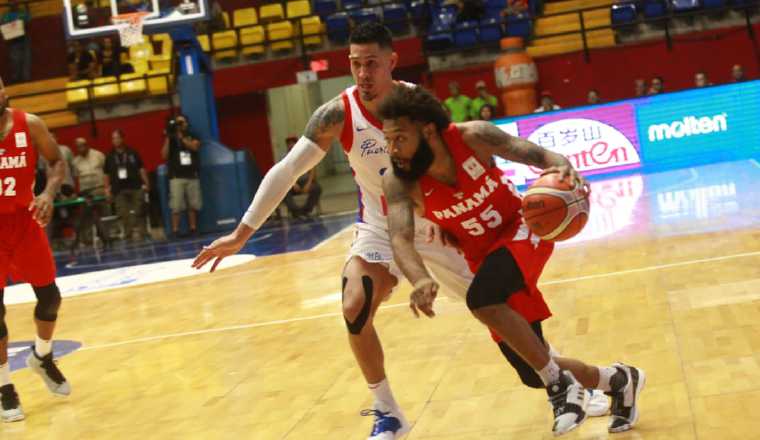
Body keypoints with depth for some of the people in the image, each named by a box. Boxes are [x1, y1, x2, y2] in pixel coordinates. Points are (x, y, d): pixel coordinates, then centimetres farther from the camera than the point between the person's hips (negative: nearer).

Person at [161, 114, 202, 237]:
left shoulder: (192, 137, 13)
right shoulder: (170, 139, 10)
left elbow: (195, 147, -8)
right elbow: (164, 156, -1)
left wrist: (181, 136, -13)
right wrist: (167, 138, -7)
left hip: (192, 176, 2)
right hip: (176, 177, -2)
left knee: (193, 205, 2)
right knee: (176, 207, -10)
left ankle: (193, 230, 8)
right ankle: (175, 231, -11)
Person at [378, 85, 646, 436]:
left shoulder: (472, 137, -24)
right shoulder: (398, 183, -21)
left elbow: (540, 155, -22)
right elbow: (401, 239, -35)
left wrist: (564, 170, -47)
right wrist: (420, 280, -56)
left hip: (521, 229, -4)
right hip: (484, 255, 4)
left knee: (480, 299, -35)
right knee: (536, 370, 3)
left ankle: (559, 381, -18)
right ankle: (618, 381, 30)